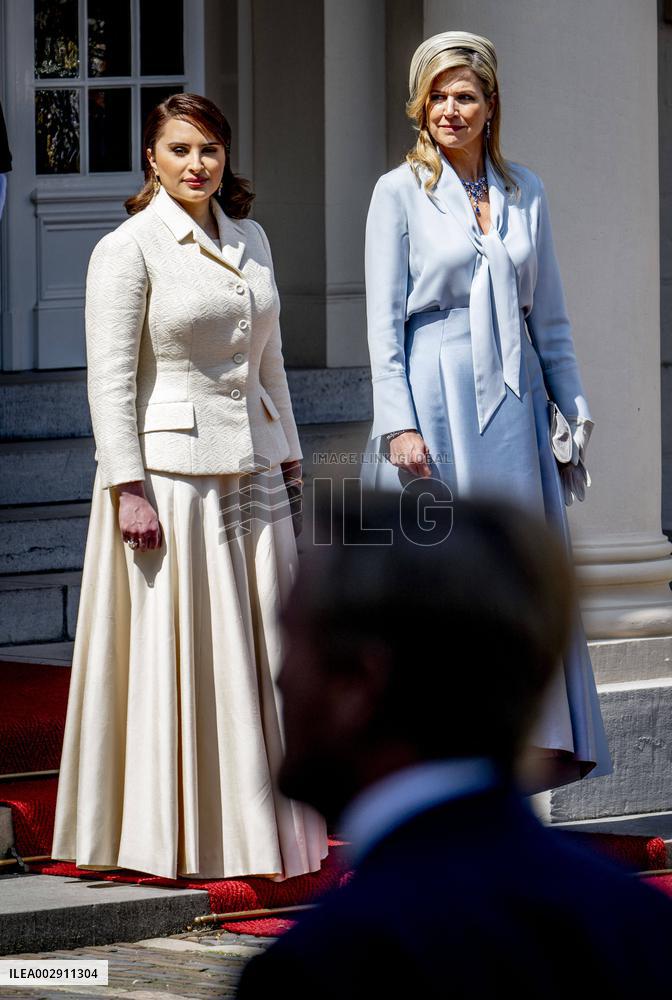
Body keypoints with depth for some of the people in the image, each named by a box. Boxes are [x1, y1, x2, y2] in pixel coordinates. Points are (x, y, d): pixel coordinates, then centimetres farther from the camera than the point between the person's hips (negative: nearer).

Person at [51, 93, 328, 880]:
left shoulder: (250, 240, 13)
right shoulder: (128, 249, -6)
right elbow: (111, 379, -10)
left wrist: (287, 462, 16)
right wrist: (128, 488, -16)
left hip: (249, 471, 6)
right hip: (169, 472, -6)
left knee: (258, 657, 7)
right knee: (175, 656, -3)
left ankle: (256, 827, 14)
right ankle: (173, 840, 4)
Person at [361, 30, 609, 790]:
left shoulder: (524, 193, 11)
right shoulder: (400, 193, 0)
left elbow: (549, 318, 15)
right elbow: (384, 322, -4)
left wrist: (570, 410, 11)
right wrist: (400, 425, -12)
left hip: (511, 402, 4)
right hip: (435, 401, -4)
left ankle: (519, 749, 8)